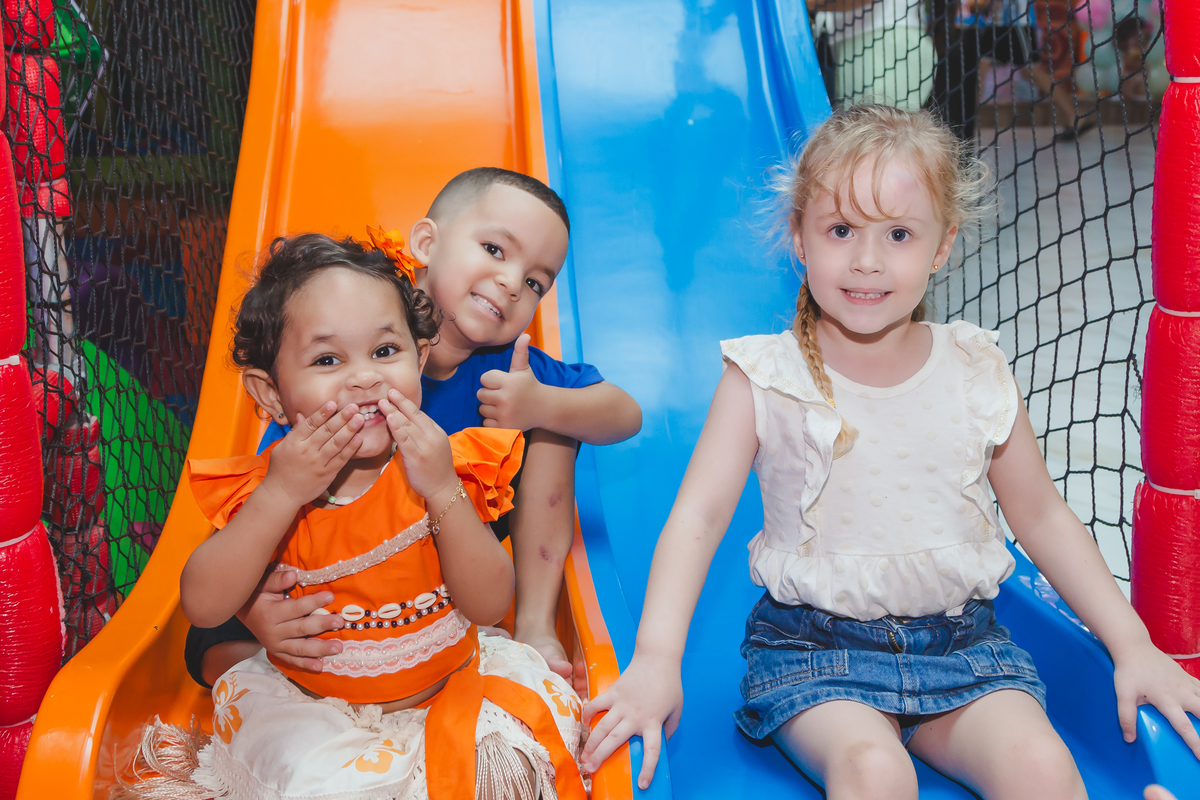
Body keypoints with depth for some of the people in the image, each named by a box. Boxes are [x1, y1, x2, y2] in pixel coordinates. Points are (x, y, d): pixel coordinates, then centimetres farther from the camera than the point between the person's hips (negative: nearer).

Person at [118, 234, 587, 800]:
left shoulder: (441, 467, -11)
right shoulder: (262, 485, -9)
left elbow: (489, 606, -16)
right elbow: (202, 607, -20)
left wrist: (444, 492, -29)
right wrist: (281, 495, -28)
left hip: (447, 688, 2)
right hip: (306, 704, -1)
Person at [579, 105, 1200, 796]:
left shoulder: (977, 374, 3)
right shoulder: (766, 378, -5)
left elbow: (1044, 518, 12)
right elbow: (697, 517, -11)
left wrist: (1133, 646, 6)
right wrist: (655, 660, -23)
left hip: (962, 642, 3)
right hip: (815, 645, -2)